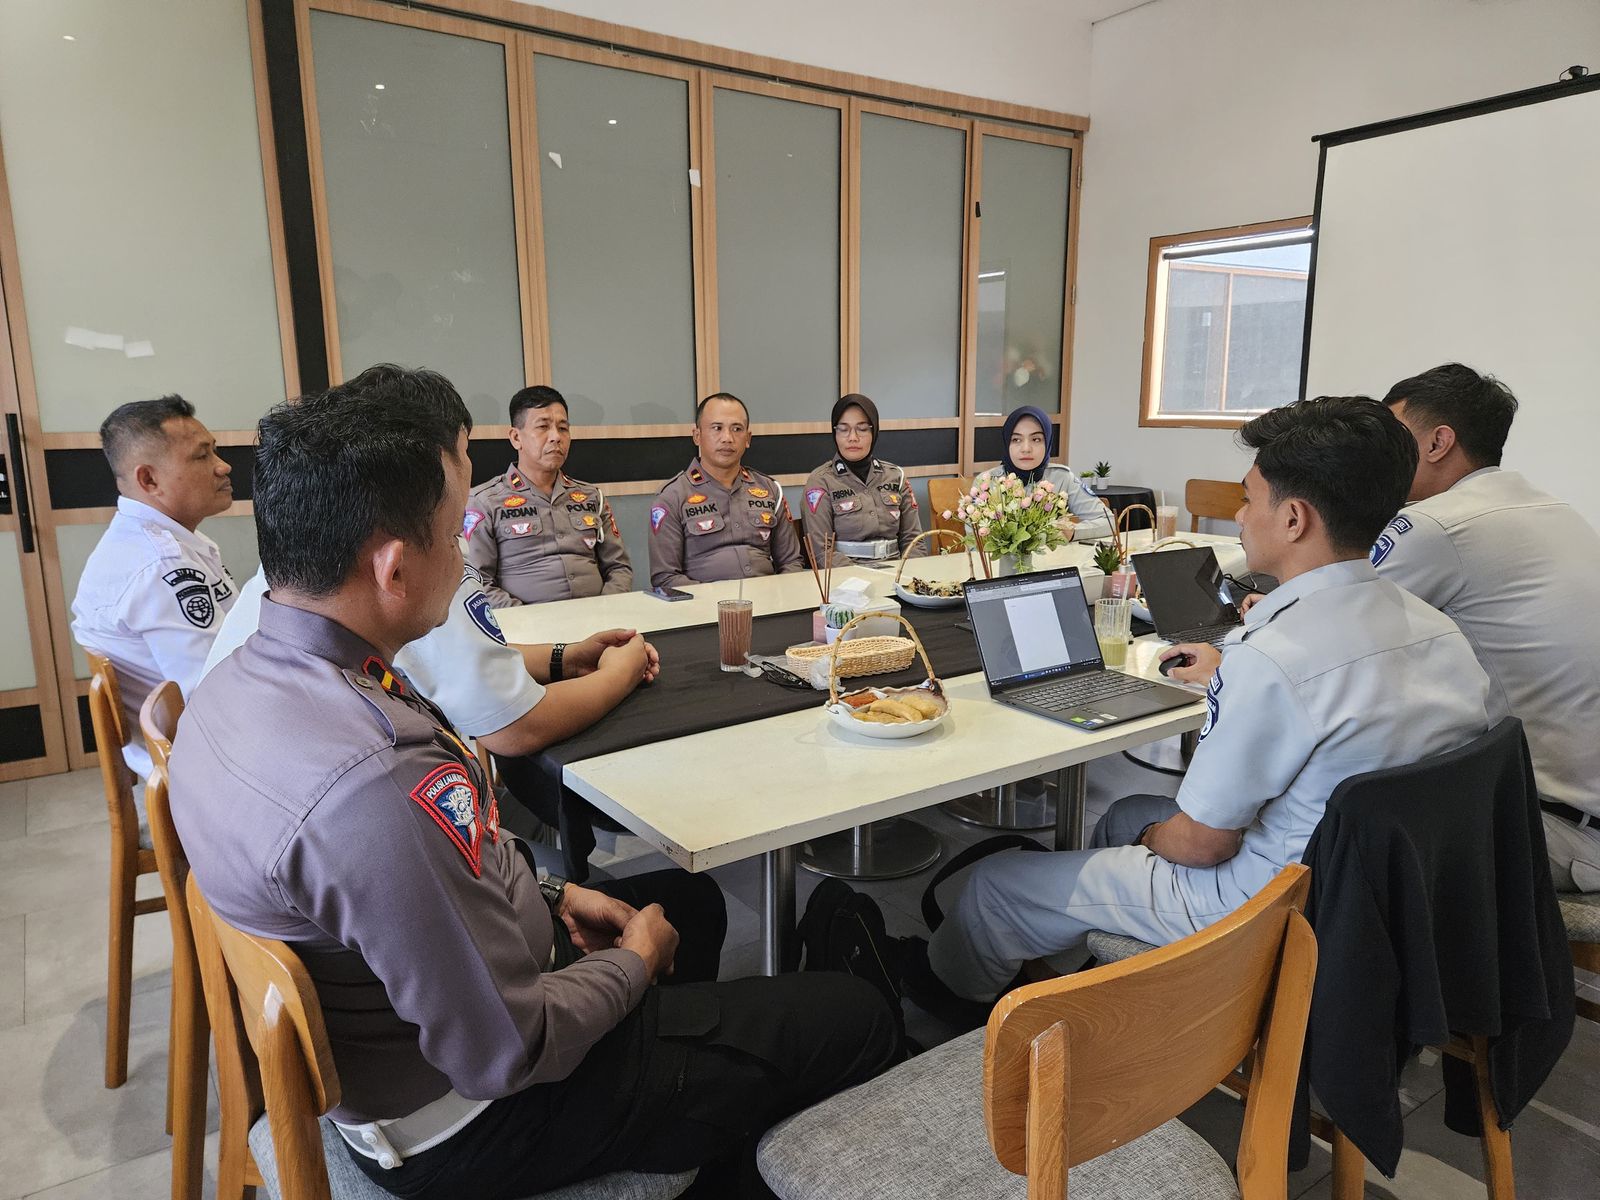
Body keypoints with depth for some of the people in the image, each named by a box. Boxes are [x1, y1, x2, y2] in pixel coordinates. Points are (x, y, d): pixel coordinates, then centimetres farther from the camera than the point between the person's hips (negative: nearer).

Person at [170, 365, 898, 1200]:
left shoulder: (238, 684, -6)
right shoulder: (373, 782, -38)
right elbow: (506, 1054, -27)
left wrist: (545, 894, 5)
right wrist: (633, 961, -10)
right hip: (464, 1121, -9)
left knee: (691, 902, 27)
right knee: (858, 1021, 0)